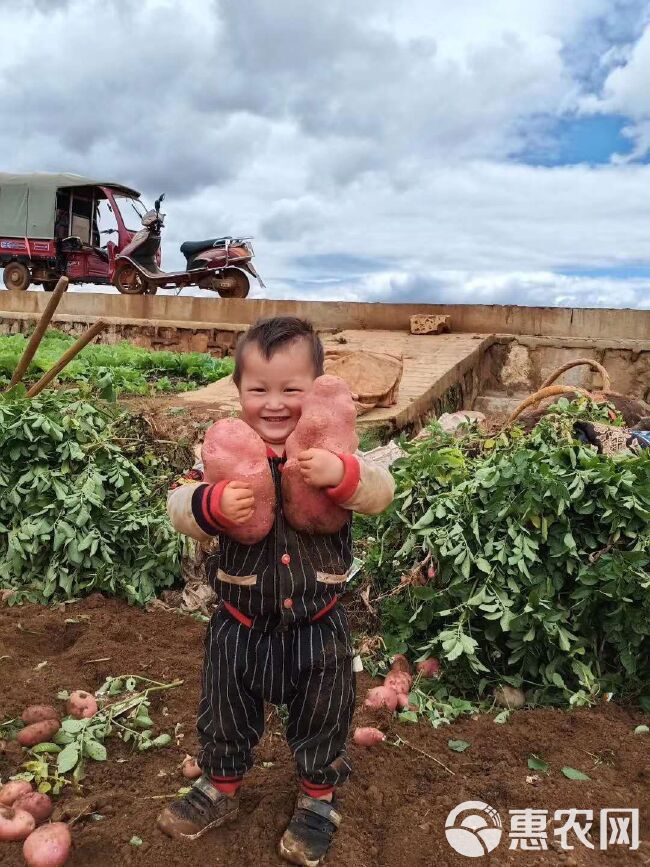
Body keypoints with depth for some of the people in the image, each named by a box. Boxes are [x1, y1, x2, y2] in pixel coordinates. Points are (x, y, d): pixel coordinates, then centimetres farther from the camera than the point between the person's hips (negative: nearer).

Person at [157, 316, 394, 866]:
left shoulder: (333, 449, -13)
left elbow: (381, 492, -23)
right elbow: (180, 505, -16)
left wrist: (341, 474, -43)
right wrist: (213, 505, -38)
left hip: (317, 622, -1)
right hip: (241, 620, 1)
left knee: (323, 716, 19)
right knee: (226, 712, 22)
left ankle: (319, 799, 46)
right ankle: (221, 788, 50)